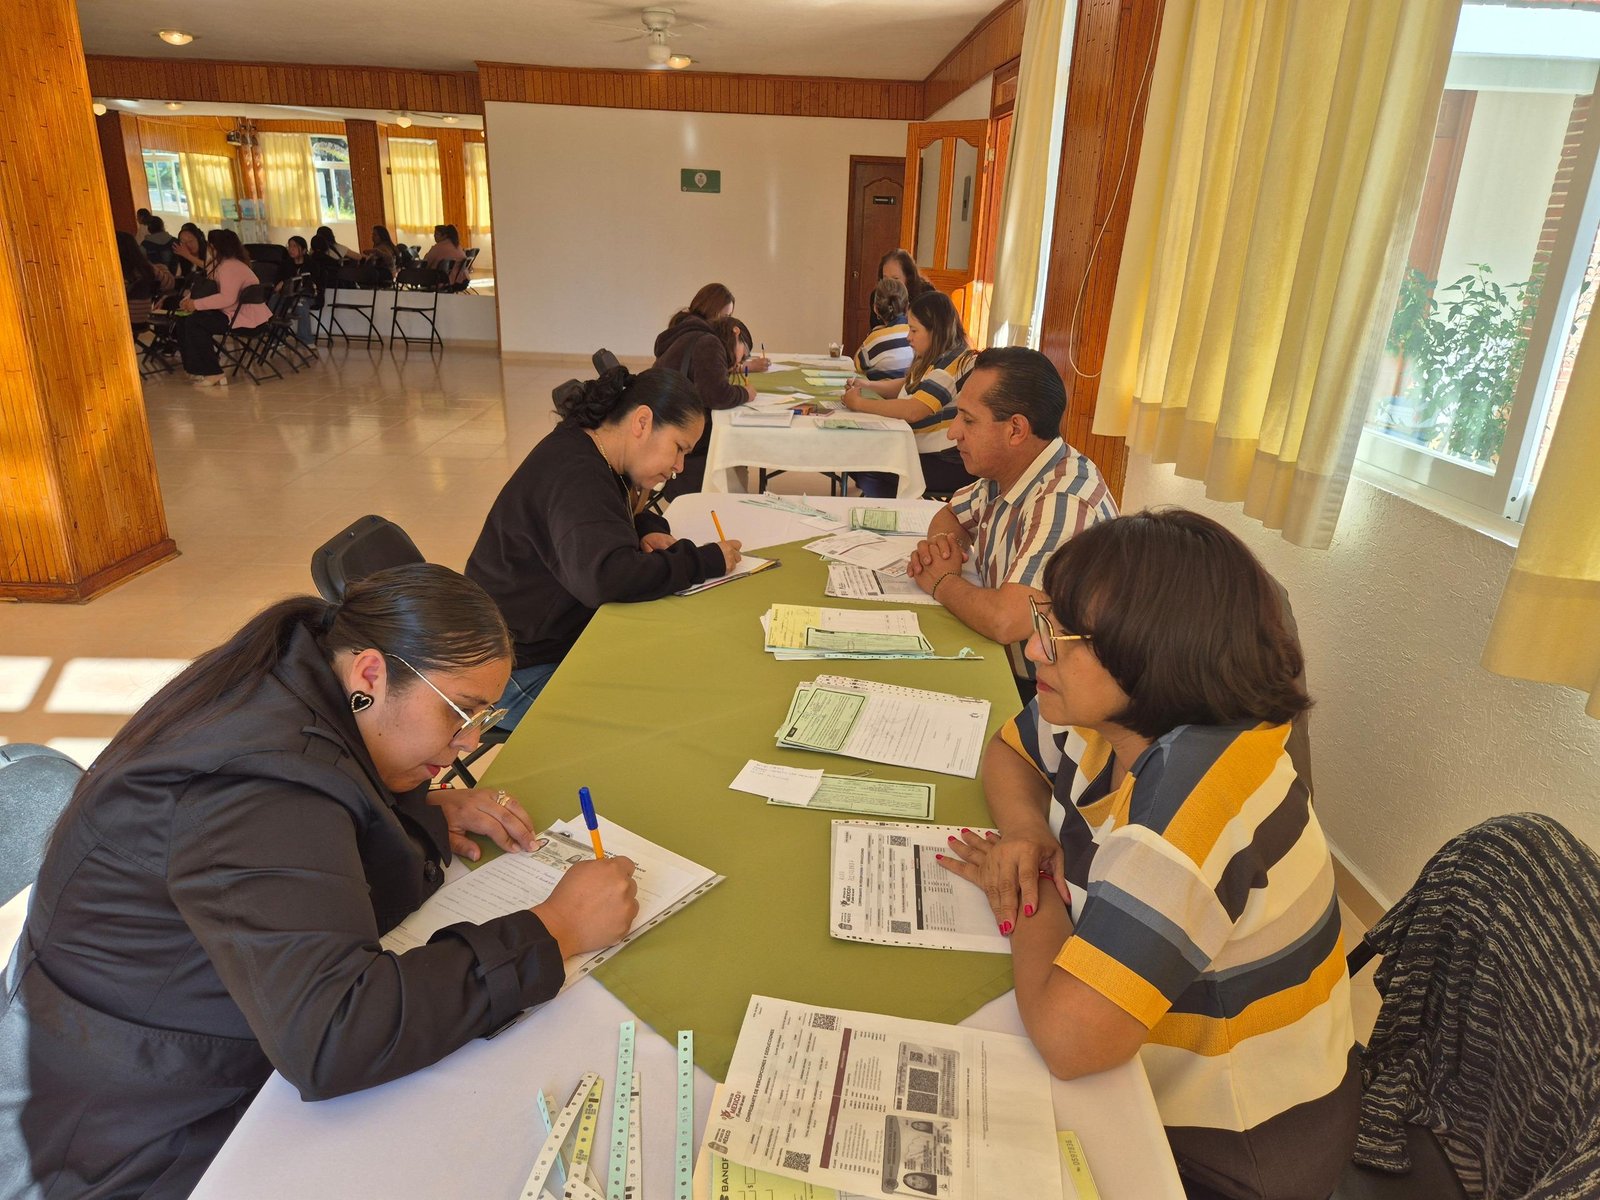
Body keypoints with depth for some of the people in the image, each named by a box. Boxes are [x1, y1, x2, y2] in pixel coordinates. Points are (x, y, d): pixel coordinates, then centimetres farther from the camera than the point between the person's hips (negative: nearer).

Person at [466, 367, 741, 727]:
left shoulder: (585, 450, 7)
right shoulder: (575, 477, -25)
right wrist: (705, 561, -28)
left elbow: (619, 518, 26)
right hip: (522, 671, -10)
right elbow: (606, 578, -40)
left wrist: (647, 532, 1)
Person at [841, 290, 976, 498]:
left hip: (950, 464, -10)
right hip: (928, 453, 10)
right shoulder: (936, 359, 13)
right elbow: (907, 385, 26)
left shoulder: (952, 364, -19)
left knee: (867, 471, -18)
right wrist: (866, 387, 8)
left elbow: (912, 411, -28)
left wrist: (859, 403, -18)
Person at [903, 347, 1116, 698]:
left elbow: (1004, 620, -38)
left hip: (1039, 693, -8)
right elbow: (950, 515, 20)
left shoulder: (1064, 503, -29)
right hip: (999, 664, 8)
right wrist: (941, 542, -5)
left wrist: (941, 582, -17)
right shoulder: (1004, 471, 1)